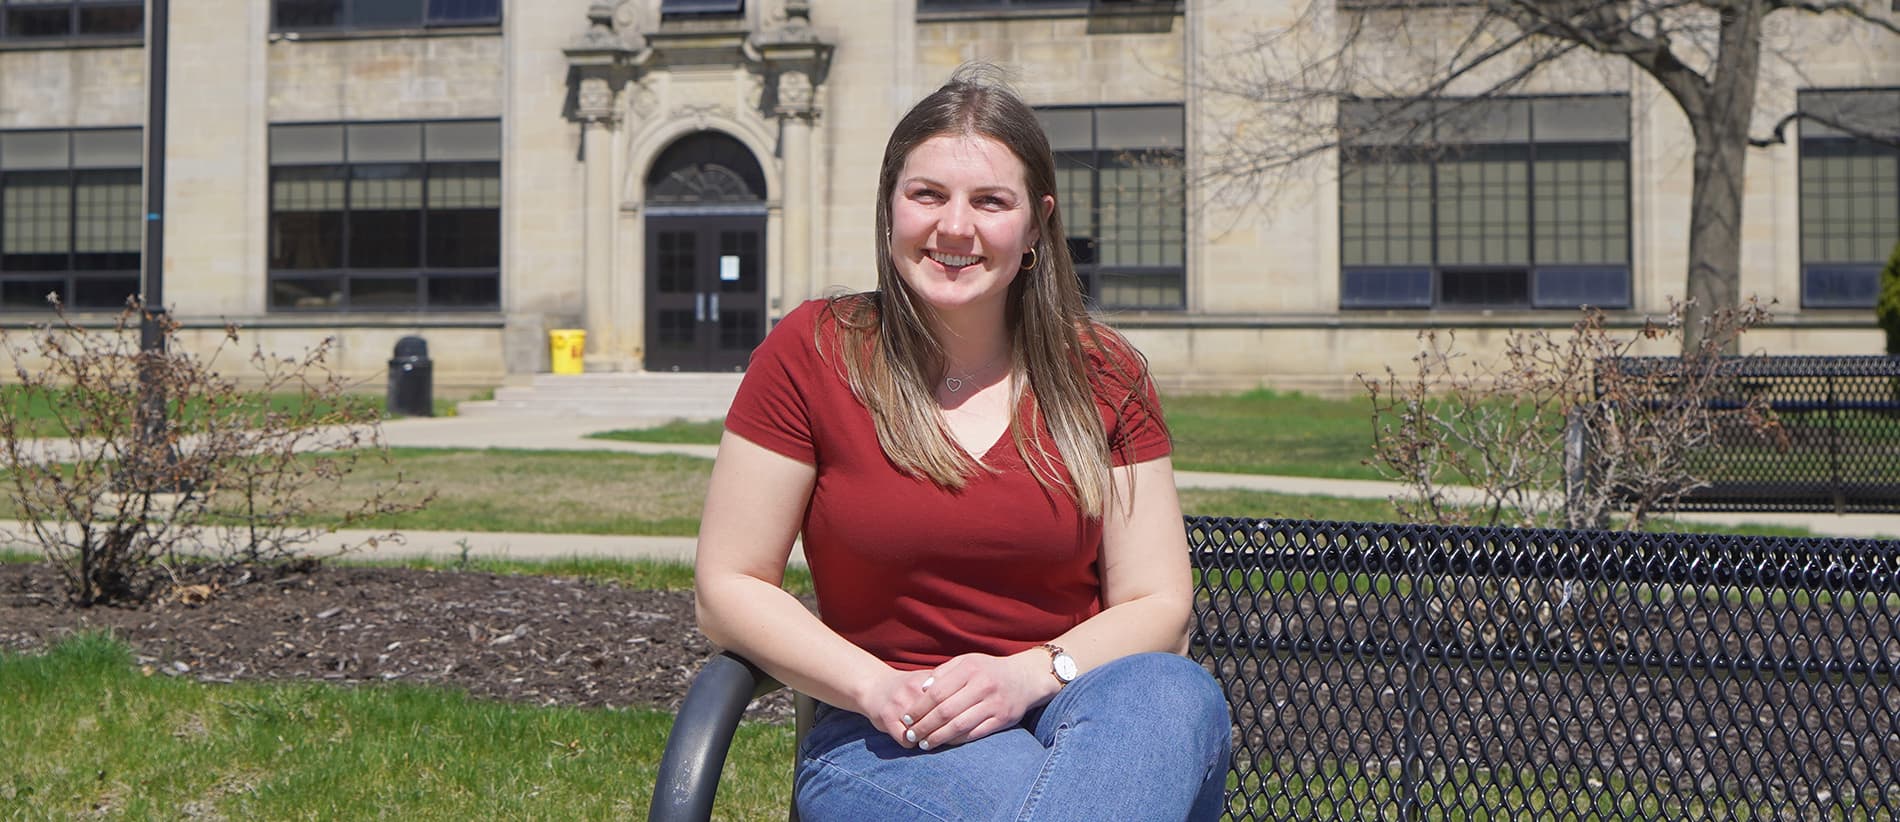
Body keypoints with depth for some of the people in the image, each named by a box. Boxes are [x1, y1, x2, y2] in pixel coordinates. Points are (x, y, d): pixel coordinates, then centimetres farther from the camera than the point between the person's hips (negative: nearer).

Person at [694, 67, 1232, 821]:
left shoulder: (1103, 377, 5)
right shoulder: (812, 354, 0)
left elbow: (1158, 604, 3)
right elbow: (727, 589, 0)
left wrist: (1029, 675, -17)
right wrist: (876, 687, -16)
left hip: (1080, 711, 5)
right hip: (878, 742, -4)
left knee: (1177, 693, -34)